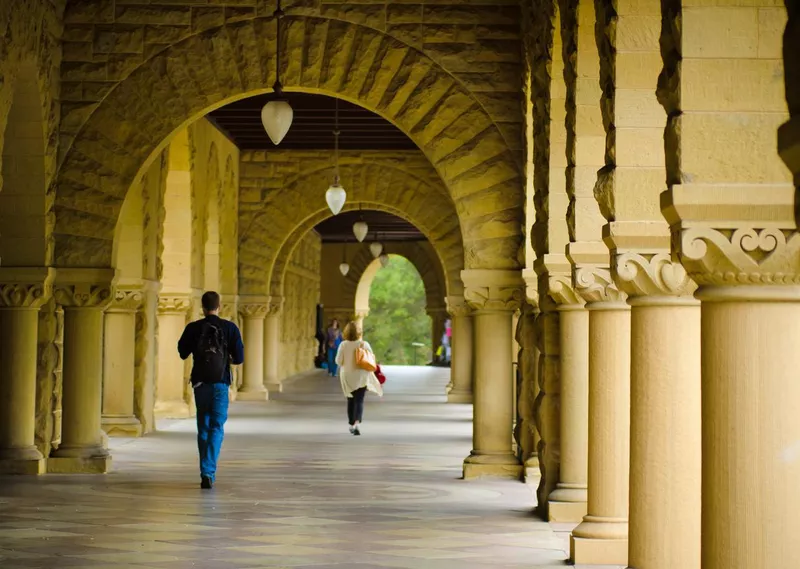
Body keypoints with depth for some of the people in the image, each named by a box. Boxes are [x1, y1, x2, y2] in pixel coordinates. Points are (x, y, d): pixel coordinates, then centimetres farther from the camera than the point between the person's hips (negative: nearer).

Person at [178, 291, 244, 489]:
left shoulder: (193, 328, -2)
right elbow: (239, 358, -4)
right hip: (220, 384, -2)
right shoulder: (230, 328, -5)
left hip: (200, 383, 2)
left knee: (203, 428, 14)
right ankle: (208, 471, -18)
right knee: (217, 428, -1)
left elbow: (183, 353, 9)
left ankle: (206, 472, 16)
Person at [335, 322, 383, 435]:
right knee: (359, 401, -1)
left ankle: (352, 424, 25)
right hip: (361, 377, -1)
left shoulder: (343, 345, -11)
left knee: (351, 401, 17)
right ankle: (357, 422, -23)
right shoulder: (364, 344, -10)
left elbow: (338, 361, -9)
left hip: (348, 376, 1)